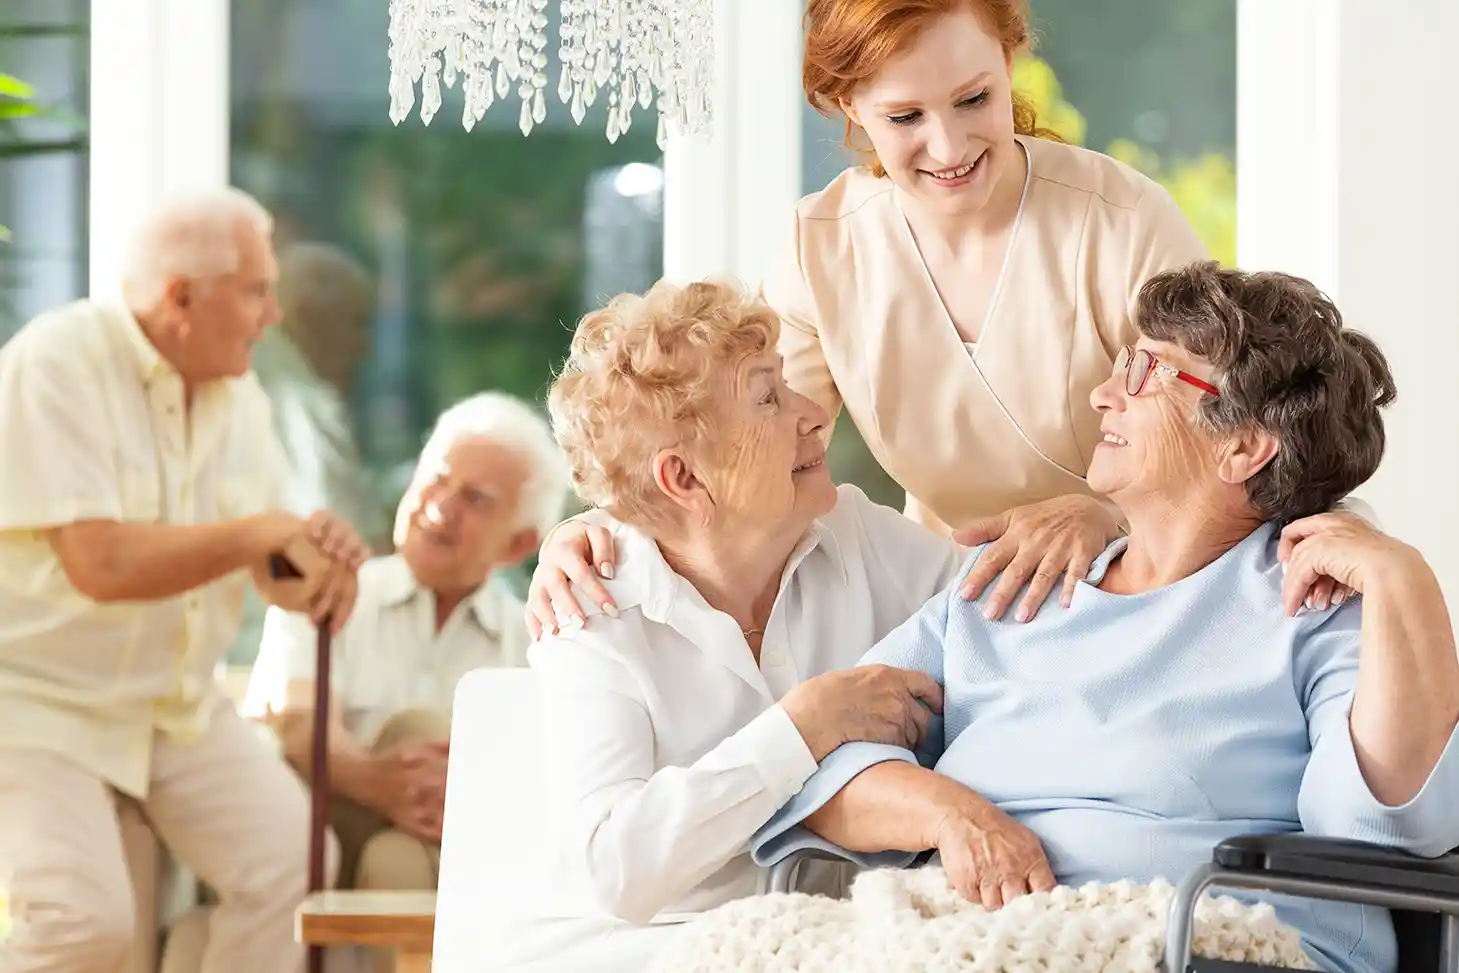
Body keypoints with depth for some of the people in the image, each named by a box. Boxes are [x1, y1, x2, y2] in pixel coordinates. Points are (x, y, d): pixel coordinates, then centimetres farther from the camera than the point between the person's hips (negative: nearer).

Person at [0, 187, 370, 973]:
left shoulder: (239, 394, 4)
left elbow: (267, 563, 6)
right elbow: (101, 564, -28)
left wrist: (321, 563, -18)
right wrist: (261, 532, -23)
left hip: (177, 701, 7)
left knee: (293, 860, -9)